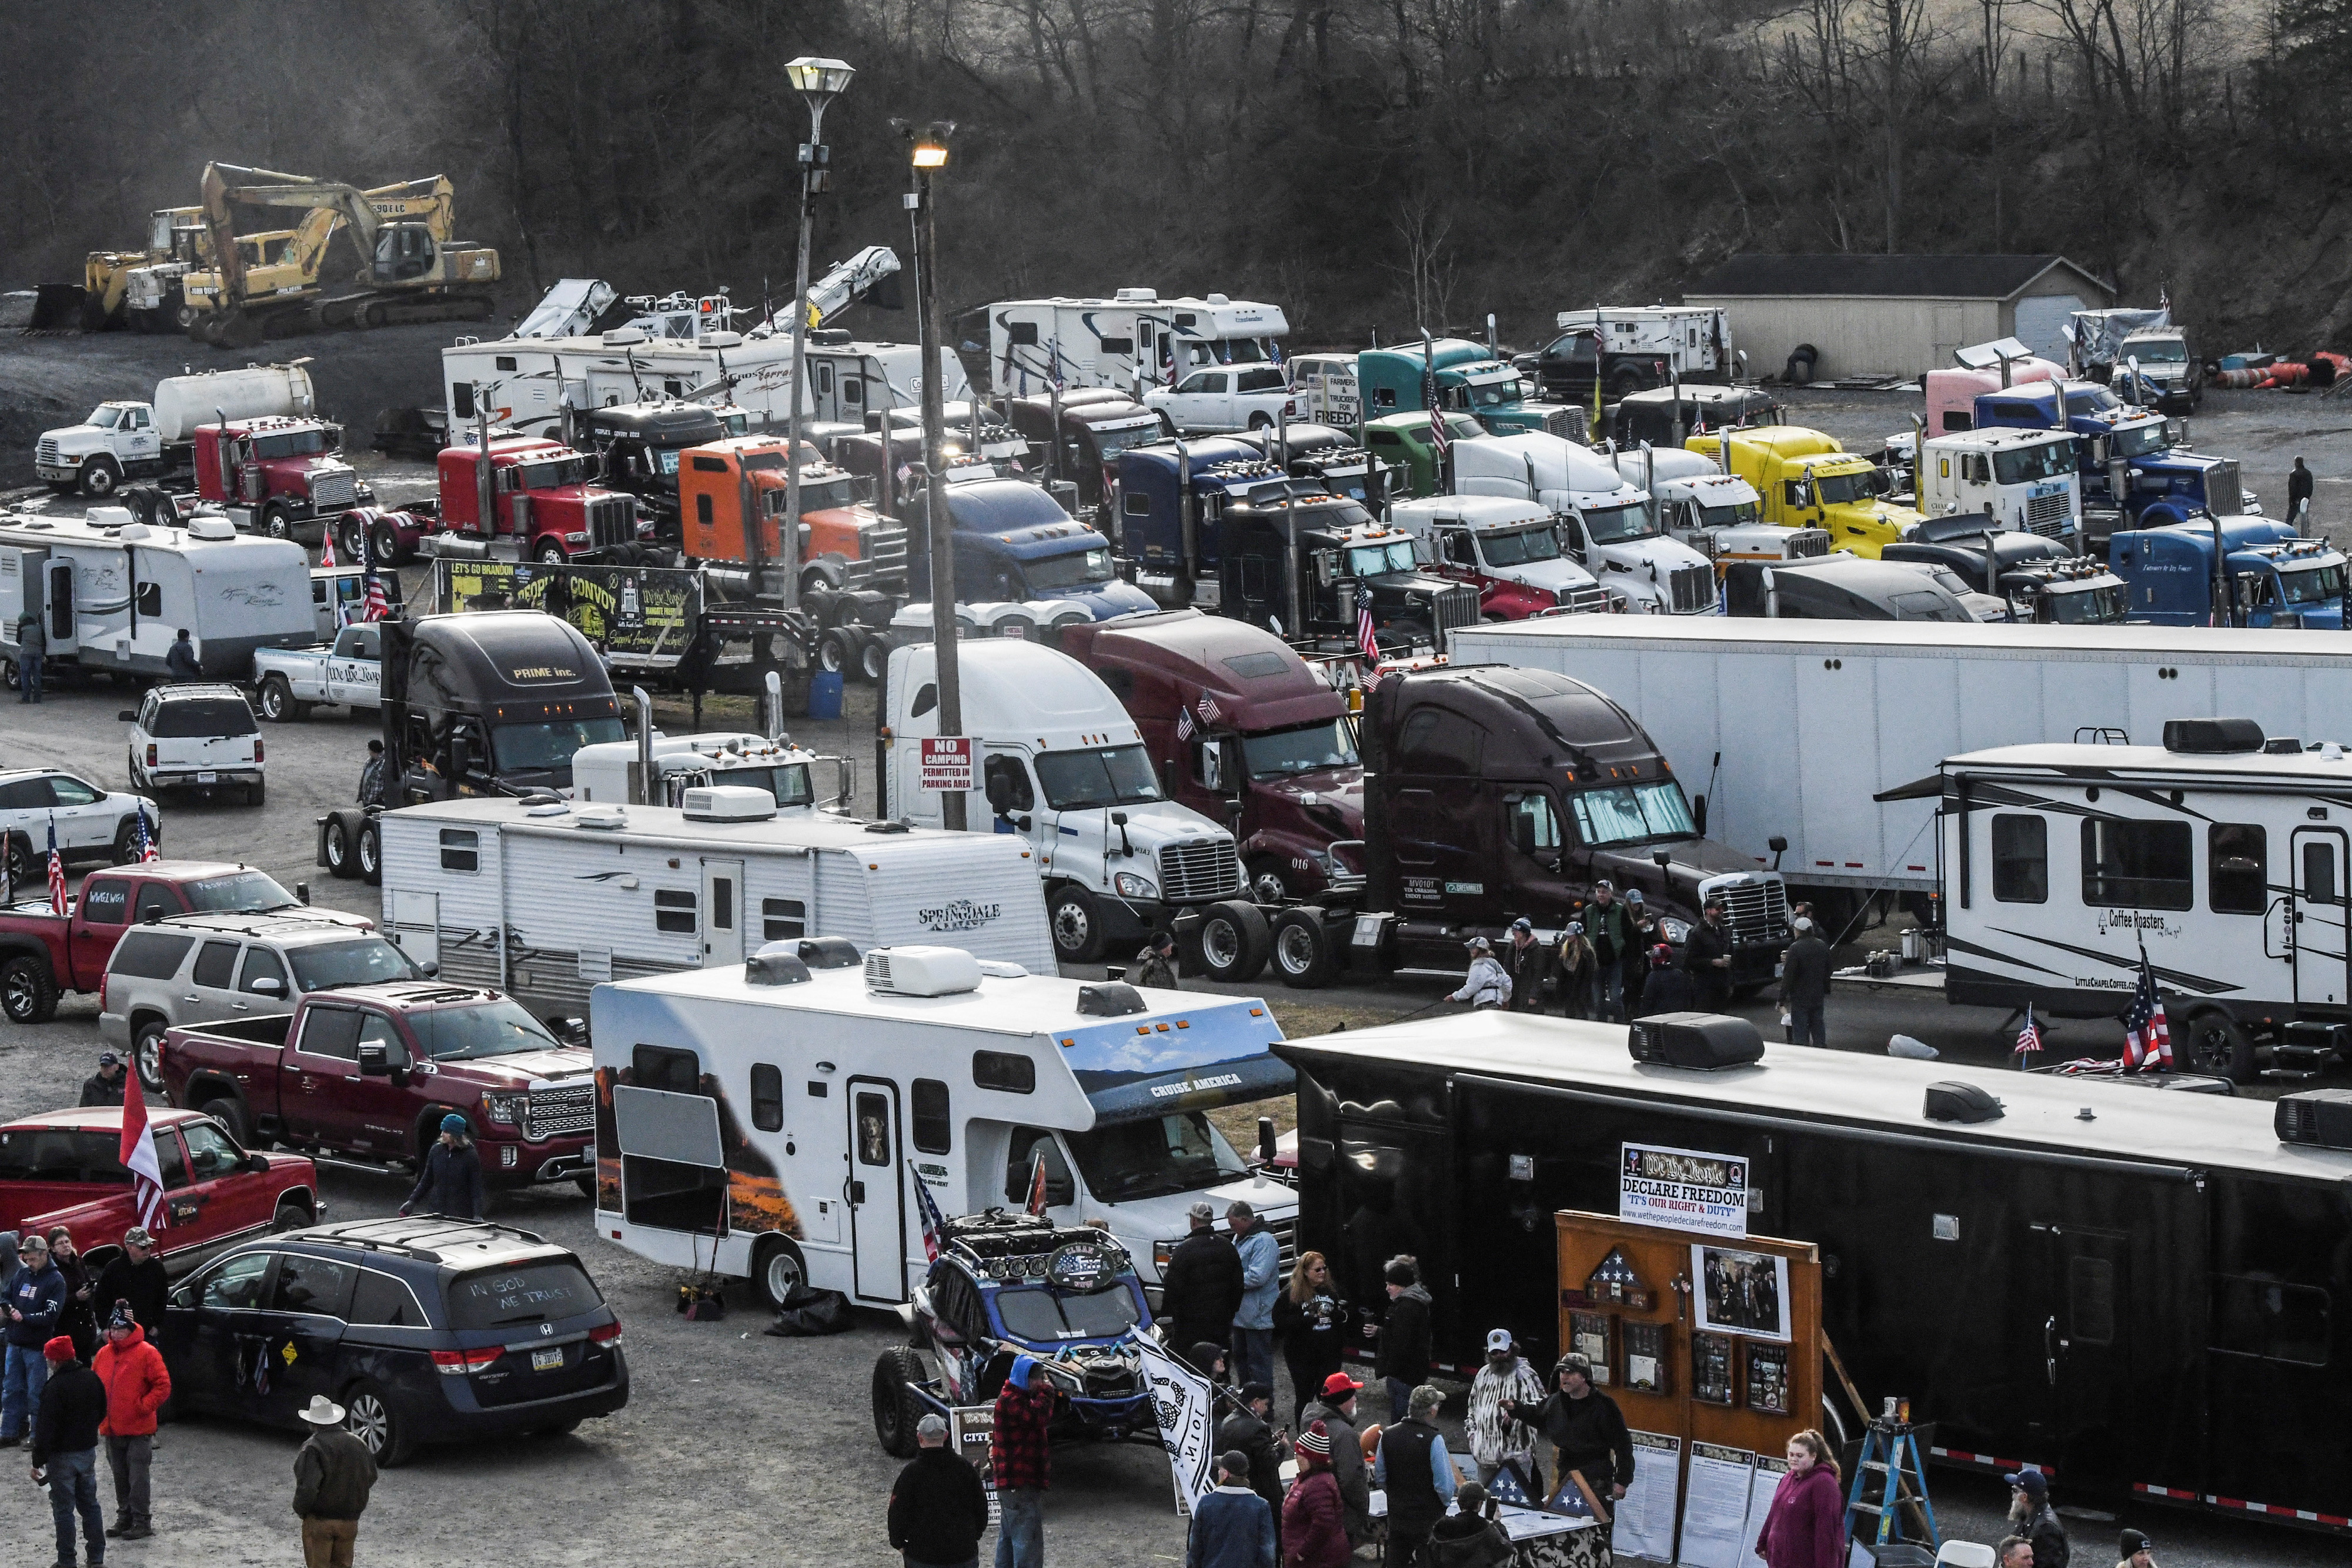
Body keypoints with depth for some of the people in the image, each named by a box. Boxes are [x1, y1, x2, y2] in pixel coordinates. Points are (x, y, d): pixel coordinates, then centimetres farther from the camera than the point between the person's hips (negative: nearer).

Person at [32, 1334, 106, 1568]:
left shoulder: (54, 1387, -20)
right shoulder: (92, 1379, 2)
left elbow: (45, 1428, -20)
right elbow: (101, 1413, 15)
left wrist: (38, 1461, -15)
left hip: (62, 1455, -7)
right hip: (88, 1451, 7)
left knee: (64, 1509, 1)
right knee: (90, 1503, 15)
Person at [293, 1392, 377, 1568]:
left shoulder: (313, 1448, -18)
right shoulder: (358, 1444, 2)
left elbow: (307, 1487, -24)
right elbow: (371, 1477, 13)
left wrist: (300, 1510, -7)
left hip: (319, 1520, -5)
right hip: (349, 1519, 5)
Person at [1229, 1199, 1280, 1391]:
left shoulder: (1264, 1241, -18)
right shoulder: (1239, 1239, 14)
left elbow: (1257, 1276, -26)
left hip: (1258, 1316, -10)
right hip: (1241, 1314, 10)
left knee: (1259, 1363, -6)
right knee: (1240, 1358, 19)